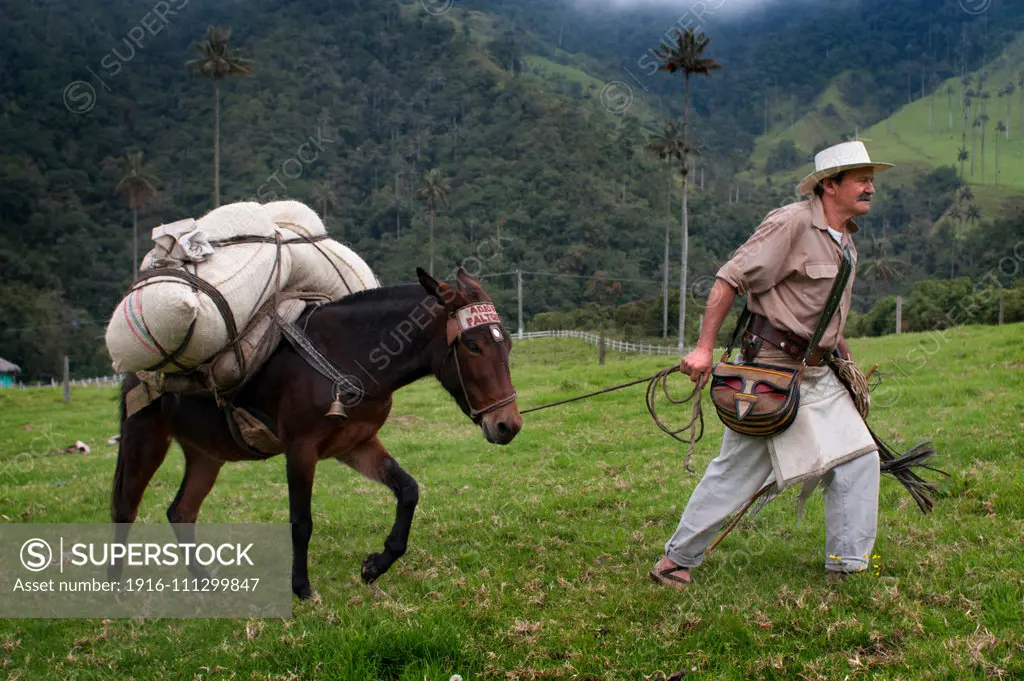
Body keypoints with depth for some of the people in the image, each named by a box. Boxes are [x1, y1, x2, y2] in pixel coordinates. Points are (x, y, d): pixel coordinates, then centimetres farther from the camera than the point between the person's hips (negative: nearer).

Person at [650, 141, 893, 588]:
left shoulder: (845, 240, 14)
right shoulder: (791, 223, -13)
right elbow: (730, 279, -16)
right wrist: (704, 347, -20)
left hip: (817, 375, 9)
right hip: (769, 368, -8)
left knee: (858, 457, 2)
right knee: (737, 471, -3)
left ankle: (848, 565, 12)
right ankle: (677, 560, 12)